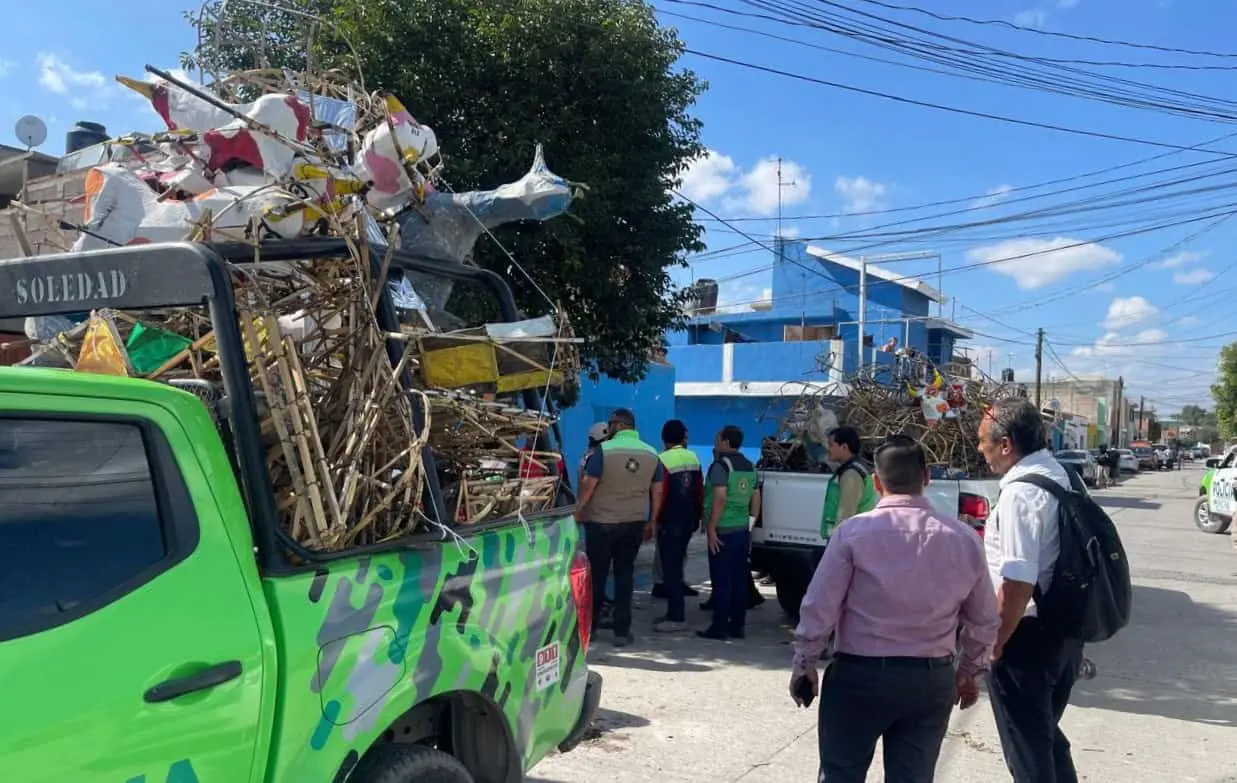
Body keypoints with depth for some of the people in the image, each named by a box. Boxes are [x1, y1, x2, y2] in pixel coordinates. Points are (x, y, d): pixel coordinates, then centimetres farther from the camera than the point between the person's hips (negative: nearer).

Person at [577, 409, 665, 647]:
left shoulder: (604, 450, -12)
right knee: (625, 574, 10)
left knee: (597, 574, 8)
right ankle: (622, 631, 11)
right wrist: (651, 521, 18)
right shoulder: (652, 454, 4)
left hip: (602, 522, -4)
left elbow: (587, 485, -13)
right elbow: (657, 492, 8)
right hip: (634, 523, 4)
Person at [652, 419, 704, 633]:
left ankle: (676, 617, -2)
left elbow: (659, 494, -15)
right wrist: (697, 517, 18)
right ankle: (675, 612, 19)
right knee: (676, 567, 14)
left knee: (670, 569, -3)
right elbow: (700, 493, 10)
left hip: (669, 522, -7)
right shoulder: (693, 459, 7)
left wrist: (654, 520, -5)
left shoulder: (663, 460, -13)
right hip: (688, 521, 7)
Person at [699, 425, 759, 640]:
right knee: (739, 579, 11)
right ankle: (737, 625, 16)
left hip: (723, 531, -7)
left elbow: (720, 498, -20)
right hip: (743, 530, 7)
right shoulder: (750, 466, 12)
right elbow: (754, 498, 17)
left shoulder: (721, 465, -12)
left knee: (721, 580, -3)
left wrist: (711, 528, -18)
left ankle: (719, 627, 0)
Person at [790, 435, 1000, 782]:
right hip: (932, 680, 3)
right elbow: (985, 620, 8)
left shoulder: (854, 531, -11)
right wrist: (970, 671, 23)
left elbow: (819, 607, -9)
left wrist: (804, 664, 3)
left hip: (860, 676, -3)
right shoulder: (965, 538, 0)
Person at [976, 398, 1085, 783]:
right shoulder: (1060, 476, 6)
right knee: (1046, 733, 25)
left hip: (1029, 635, -9)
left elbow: (1018, 584, -28)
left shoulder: (1021, 492, -23)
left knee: (1025, 745, 8)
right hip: (1065, 627, 9)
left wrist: (993, 644, -17)